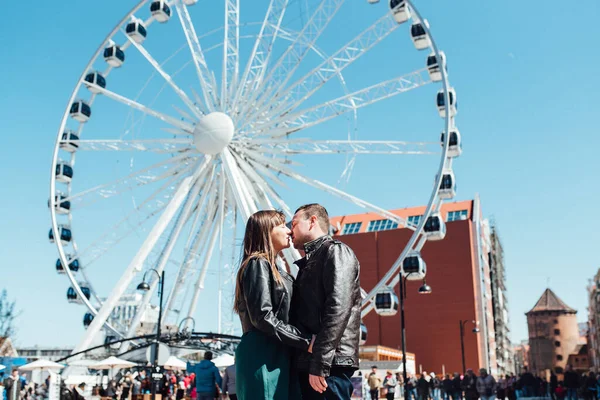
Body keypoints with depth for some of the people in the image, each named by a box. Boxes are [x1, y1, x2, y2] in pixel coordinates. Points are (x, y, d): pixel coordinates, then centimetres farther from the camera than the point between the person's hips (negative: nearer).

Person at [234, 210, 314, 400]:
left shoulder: (271, 267, 23)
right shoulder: (258, 264, -7)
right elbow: (262, 317, -17)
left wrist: (305, 340, 8)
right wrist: (305, 341, -16)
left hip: (275, 356, 9)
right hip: (263, 357, -9)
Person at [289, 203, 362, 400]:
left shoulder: (335, 252, -3)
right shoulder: (308, 263, 24)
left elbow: (337, 309, -16)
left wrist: (319, 364, -22)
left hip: (329, 365, -9)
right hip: (307, 364, 9)